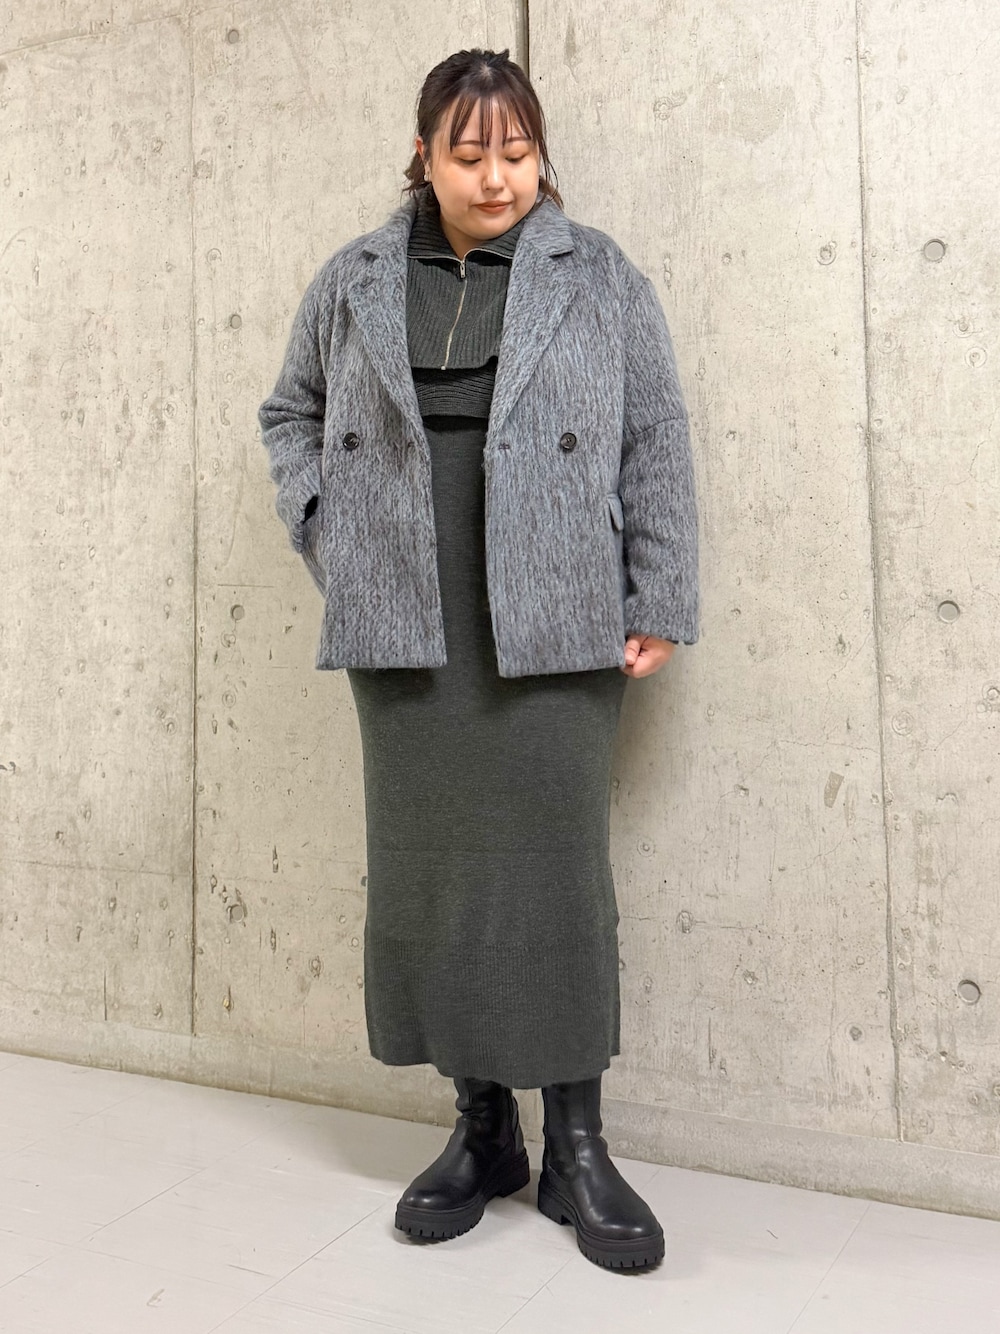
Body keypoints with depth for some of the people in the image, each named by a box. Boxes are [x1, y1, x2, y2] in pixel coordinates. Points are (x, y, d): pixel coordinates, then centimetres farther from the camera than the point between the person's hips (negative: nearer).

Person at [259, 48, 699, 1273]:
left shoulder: (596, 276, 6)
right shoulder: (353, 282, 12)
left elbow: (657, 443, 3)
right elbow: (290, 414, 22)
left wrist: (658, 602, -3)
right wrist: (328, 535, 8)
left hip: (553, 627, -2)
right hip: (405, 631, 3)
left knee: (558, 871, -2)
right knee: (427, 868, 5)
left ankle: (577, 1149, 13)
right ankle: (480, 1126, 21)